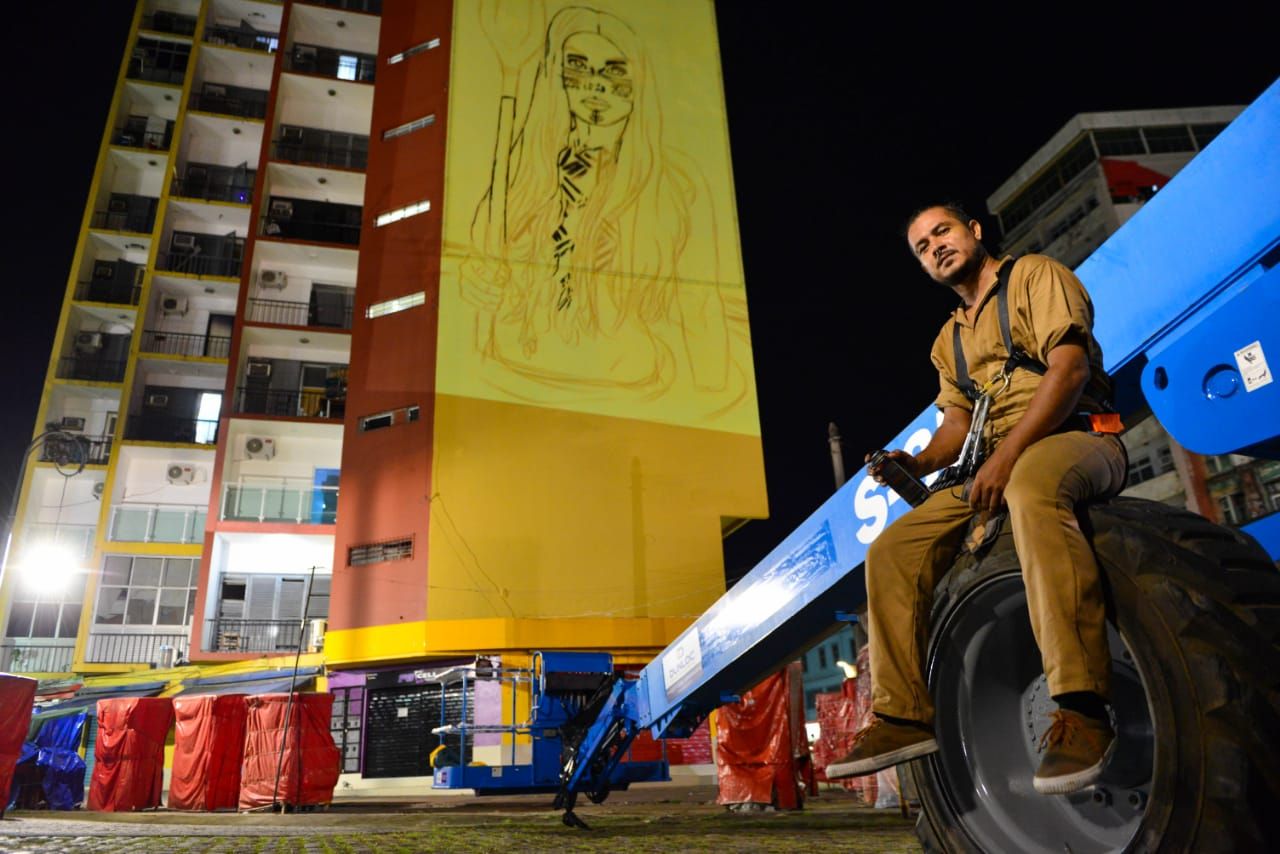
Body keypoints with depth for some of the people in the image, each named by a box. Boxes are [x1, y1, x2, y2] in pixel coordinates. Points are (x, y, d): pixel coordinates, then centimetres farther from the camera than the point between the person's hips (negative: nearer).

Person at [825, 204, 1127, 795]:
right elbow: (956, 423, 21)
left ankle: (1081, 709, -44)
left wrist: (1006, 456, -22)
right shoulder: (949, 340, 26)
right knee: (891, 552, -8)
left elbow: (1070, 368, -12)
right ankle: (903, 717, -5)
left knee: (1031, 486, -43)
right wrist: (918, 463, -2)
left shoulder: (1035, 275, 4)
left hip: (1078, 439, -7)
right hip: (997, 469, 7)